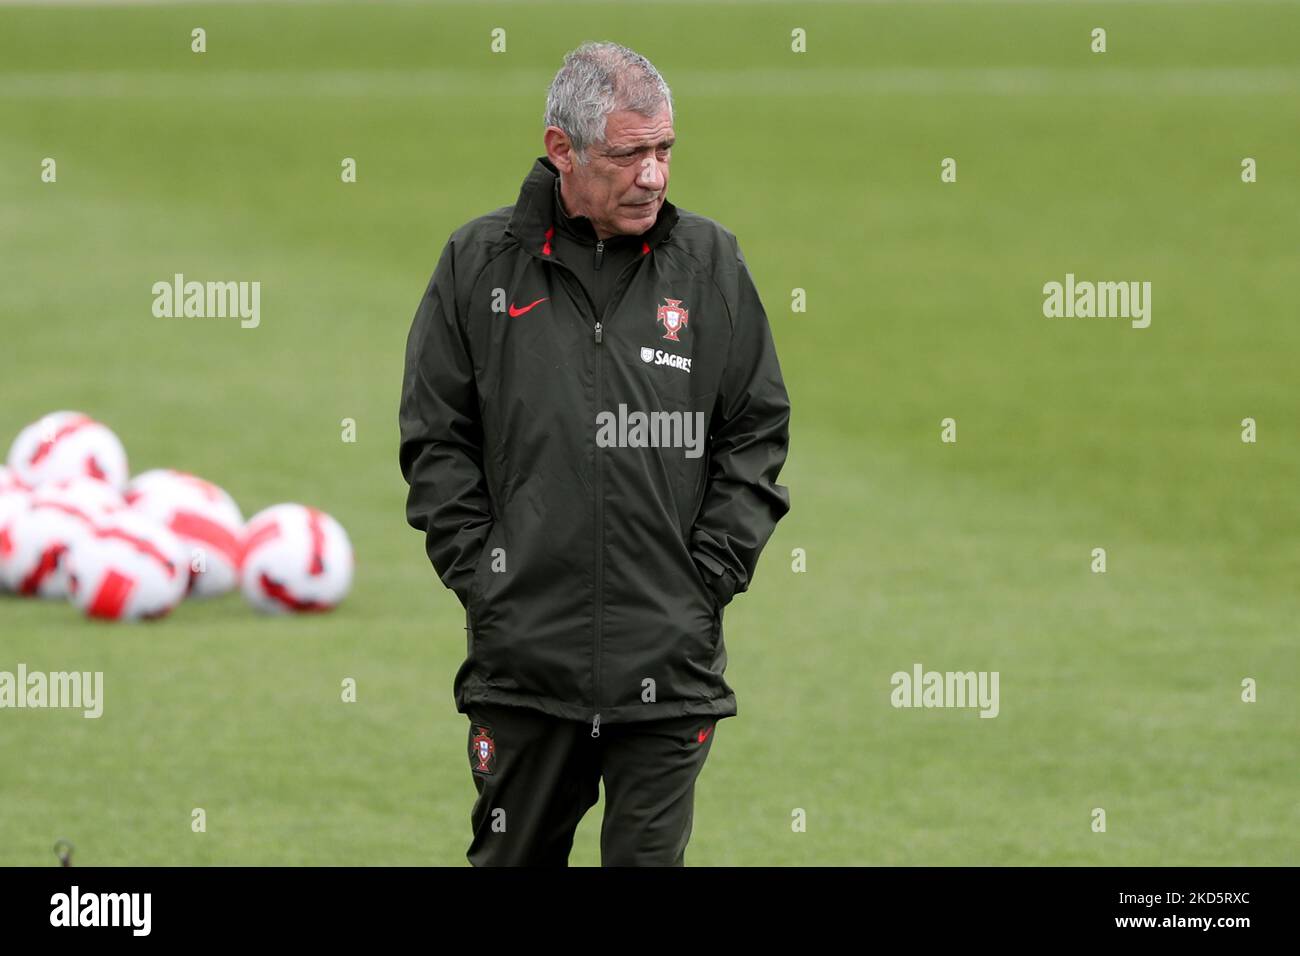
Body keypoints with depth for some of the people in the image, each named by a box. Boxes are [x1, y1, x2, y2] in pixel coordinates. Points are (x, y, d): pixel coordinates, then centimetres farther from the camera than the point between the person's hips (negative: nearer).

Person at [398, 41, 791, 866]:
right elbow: (436, 439, 7)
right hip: (521, 652, 0)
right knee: (513, 859, 9)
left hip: (669, 664, 0)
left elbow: (758, 434, 7)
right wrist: (479, 572, -2)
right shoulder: (479, 264, 3)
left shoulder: (711, 263, 5)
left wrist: (708, 576, -1)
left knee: (650, 858, 2)